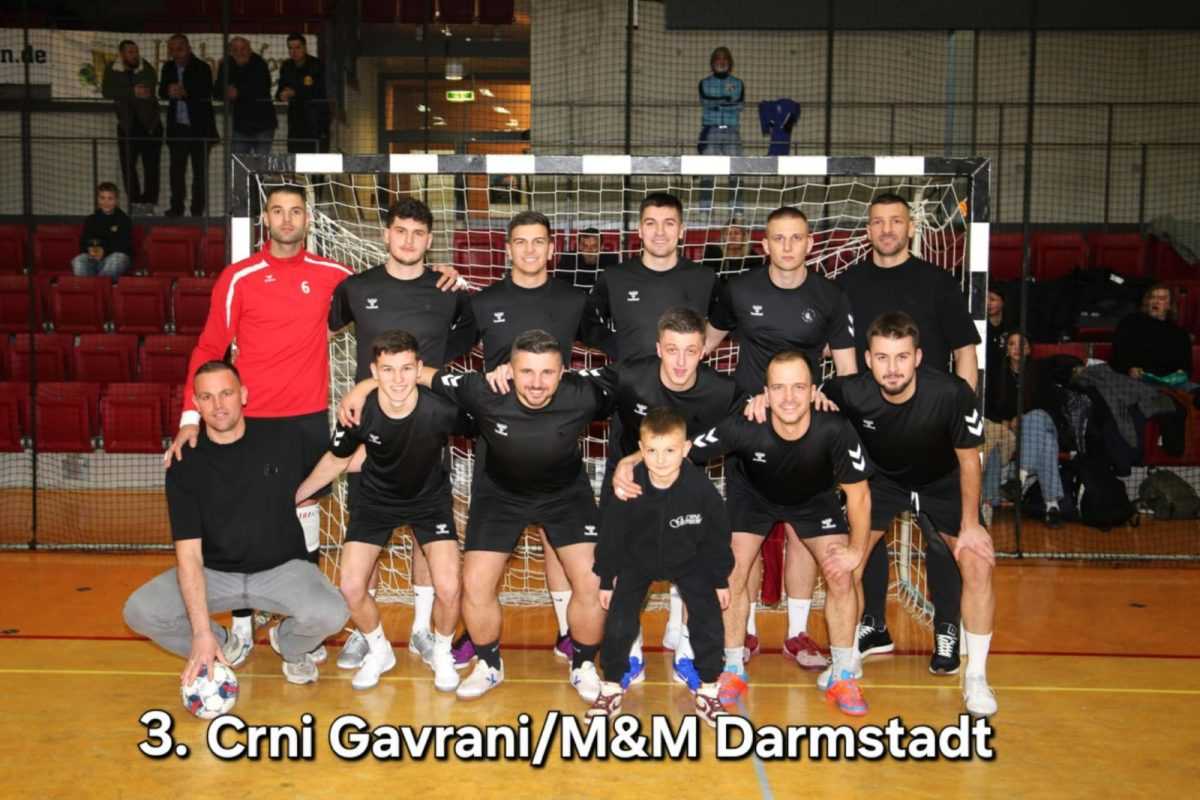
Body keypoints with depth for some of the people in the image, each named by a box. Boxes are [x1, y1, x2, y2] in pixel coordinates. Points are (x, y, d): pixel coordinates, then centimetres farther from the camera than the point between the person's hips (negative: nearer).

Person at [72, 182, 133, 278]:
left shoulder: (123, 220, 7)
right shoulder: (91, 220, 17)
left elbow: (125, 244, -3)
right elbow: (83, 242, 11)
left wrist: (105, 251, -19)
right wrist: (90, 249, -14)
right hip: (93, 258, 3)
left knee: (118, 257, -38)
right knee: (78, 260, -29)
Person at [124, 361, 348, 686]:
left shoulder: (281, 443, -9)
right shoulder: (185, 465, -11)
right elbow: (188, 553, -17)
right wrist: (202, 632, -25)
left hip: (281, 568, -1)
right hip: (214, 573, 1)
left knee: (331, 614, -30)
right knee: (139, 612, -22)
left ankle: (289, 644, 9)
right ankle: (226, 646, 8)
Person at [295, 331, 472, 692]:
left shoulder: (442, 409, -33)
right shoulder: (359, 413, -27)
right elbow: (337, 459, -4)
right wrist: (294, 496, 4)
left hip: (429, 498, -1)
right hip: (375, 499, 1)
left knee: (448, 589, -14)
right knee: (351, 588, -8)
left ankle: (442, 653, 19)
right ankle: (378, 652, 23)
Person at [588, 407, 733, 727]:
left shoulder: (701, 487, -31)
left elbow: (718, 535, -13)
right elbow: (611, 535, -13)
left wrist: (721, 580, -3)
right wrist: (606, 579, -4)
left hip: (690, 562, 0)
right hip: (637, 560, 0)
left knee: (709, 623, -6)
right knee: (618, 624, -8)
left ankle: (707, 692, 15)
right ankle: (611, 688, 15)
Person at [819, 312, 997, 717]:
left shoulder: (953, 393, -34)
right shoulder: (851, 393, -31)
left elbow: (968, 460, -18)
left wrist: (970, 524, -13)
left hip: (942, 482, -1)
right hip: (882, 479, 1)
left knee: (978, 564, -15)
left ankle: (976, 677, 3)